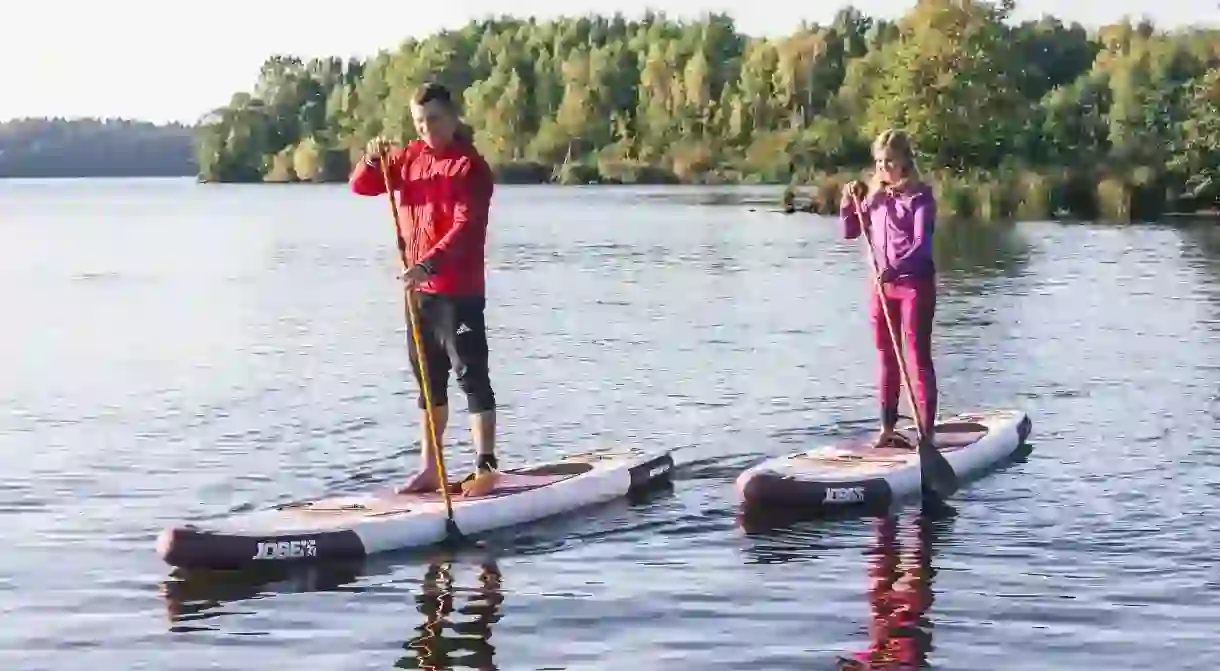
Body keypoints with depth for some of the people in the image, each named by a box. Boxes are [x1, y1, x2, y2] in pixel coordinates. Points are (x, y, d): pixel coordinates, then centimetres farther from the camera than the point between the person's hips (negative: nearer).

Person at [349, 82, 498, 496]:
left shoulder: (470, 166, -12)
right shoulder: (410, 157, 10)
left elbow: (466, 228, -23)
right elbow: (362, 186, 10)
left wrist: (428, 264, -35)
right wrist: (373, 160, -11)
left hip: (460, 292, -8)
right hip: (421, 290, 8)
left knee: (471, 376, -6)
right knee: (430, 382, 14)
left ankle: (486, 469, -4)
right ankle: (430, 469, 22)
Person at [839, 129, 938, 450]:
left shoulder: (920, 196, -9)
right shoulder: (874, 195, 9)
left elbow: (921, 243, -19)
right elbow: (850, 232, 17)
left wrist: (895, 268, -33)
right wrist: (848, 203, 0)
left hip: (915, 283, -6)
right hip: (882, 283, 6)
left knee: (918, 358, -6)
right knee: (887, 359, 13)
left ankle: (927, 433, -5)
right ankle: (887, 429, 21)